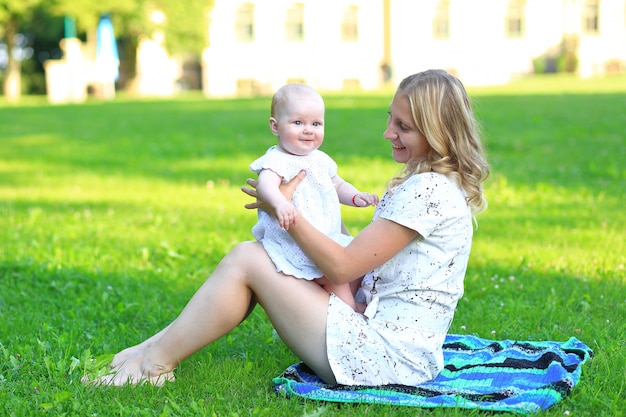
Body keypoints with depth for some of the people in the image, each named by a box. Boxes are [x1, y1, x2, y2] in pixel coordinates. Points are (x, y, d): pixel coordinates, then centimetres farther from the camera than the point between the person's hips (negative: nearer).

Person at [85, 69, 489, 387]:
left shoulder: (427, 190, -18)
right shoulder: (436, 184, 14)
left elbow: (342, 267, -17)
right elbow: (361, 265, 14)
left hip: (387, 356, -10)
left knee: (246, 260, -10)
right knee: (253, 254, 8)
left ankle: (153, 364, 2)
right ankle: (154, 348, 8)